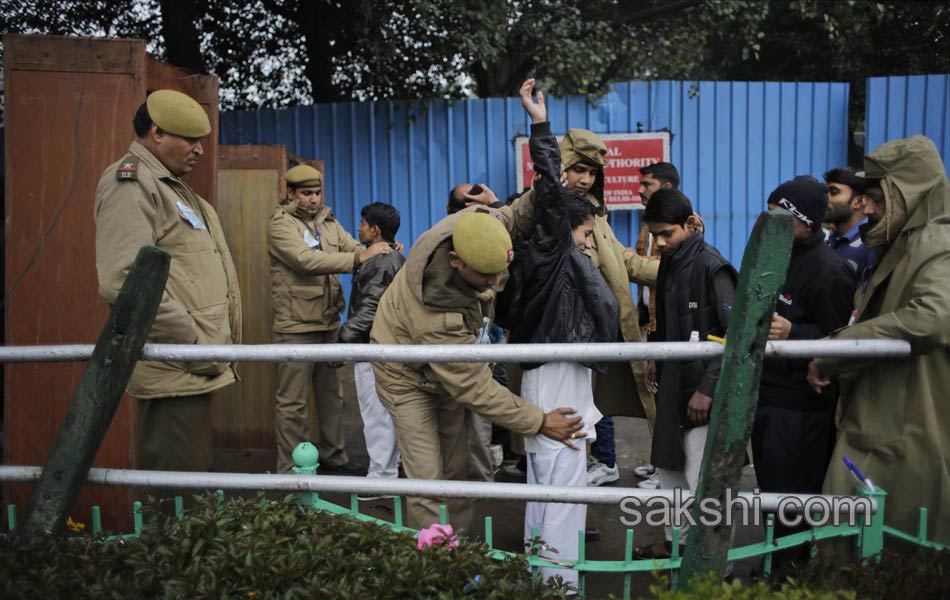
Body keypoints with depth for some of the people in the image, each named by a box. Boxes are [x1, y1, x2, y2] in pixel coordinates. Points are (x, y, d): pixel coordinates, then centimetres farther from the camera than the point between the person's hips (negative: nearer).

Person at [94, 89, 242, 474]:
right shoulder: (130, 182, -10)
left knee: (195, 470, 16)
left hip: (196, 368, 10)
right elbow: (123, 282, -23)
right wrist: (196, 346, -19)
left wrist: (214, 348, 17)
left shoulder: (172, 186, 22)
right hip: (174, 370, -10)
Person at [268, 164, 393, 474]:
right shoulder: (281, 223, -9)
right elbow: (307, 260, -24)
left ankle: (333, 455, 31)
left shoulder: (328, 221, 12)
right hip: (296, 326, -7)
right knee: (293, 401, 0)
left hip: (329, 323, 7)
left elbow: (355, 249, 5)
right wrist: (358, 258, -30)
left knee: (331, 394, 17)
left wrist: (381, 250, -18)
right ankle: (290, 469, 9)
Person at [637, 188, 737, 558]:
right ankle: (677, 541, 35)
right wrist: (654, 358, 10)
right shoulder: (669, 264, 10)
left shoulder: (711, 267, -15)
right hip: (672, 385, 9)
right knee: (669, 468, 18)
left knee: (701, 481, -5)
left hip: (703, 392, -8)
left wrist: (708, 388, -20)